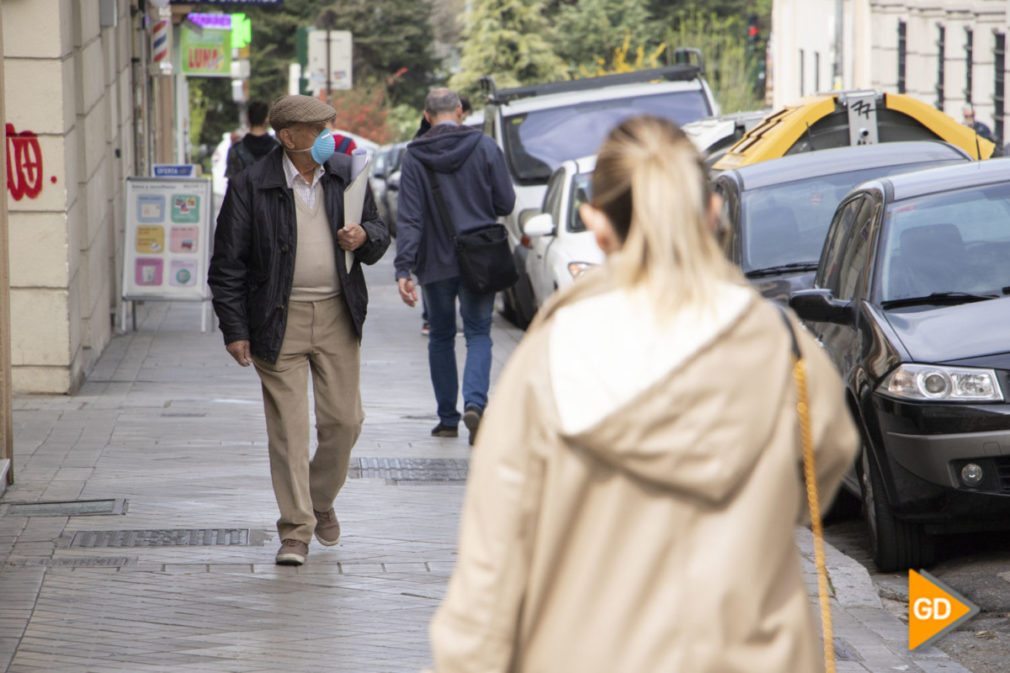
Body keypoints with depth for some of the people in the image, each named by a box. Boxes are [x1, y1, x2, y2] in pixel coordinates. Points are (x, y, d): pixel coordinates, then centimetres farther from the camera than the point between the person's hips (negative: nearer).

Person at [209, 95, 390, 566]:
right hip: (279, 322, -3)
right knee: (288, 429, -4)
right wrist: (234, 330, -9)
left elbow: (379, 237, 14)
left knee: (343, 421, 4)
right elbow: (227, 265, -4)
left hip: (337, 316, 3)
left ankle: (321, 501, 30)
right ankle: (295, 530, 3)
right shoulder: (250, 187, -6)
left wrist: (365, 236, -11)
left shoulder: (346, 175, 5)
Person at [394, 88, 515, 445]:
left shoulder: (414, 158, -5)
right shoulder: (484, 148, -5)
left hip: (436, 262, 0)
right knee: (478, 333, 5)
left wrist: (403, 269, -14)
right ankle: (474, 402, -19)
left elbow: (409, 217, -11)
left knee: (441, 337, 14)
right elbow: (505, 203, -2)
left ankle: (448, 418, 16)